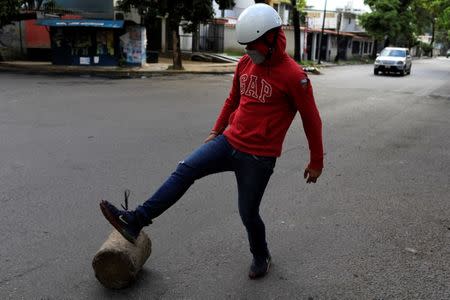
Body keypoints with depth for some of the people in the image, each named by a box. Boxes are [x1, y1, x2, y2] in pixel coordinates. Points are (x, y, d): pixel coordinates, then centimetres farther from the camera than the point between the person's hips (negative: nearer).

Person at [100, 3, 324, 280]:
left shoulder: (293, 75, -15)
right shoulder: (245, 63, 4)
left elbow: (312, 119, -8)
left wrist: (316, 161, -1)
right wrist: (216, 131, 24)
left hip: (258, 157, -6)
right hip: (230, 141, 6)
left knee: (248, 213, 5)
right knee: (186, 170, -9)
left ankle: (261, 257, 35)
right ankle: (136, 221, -7)